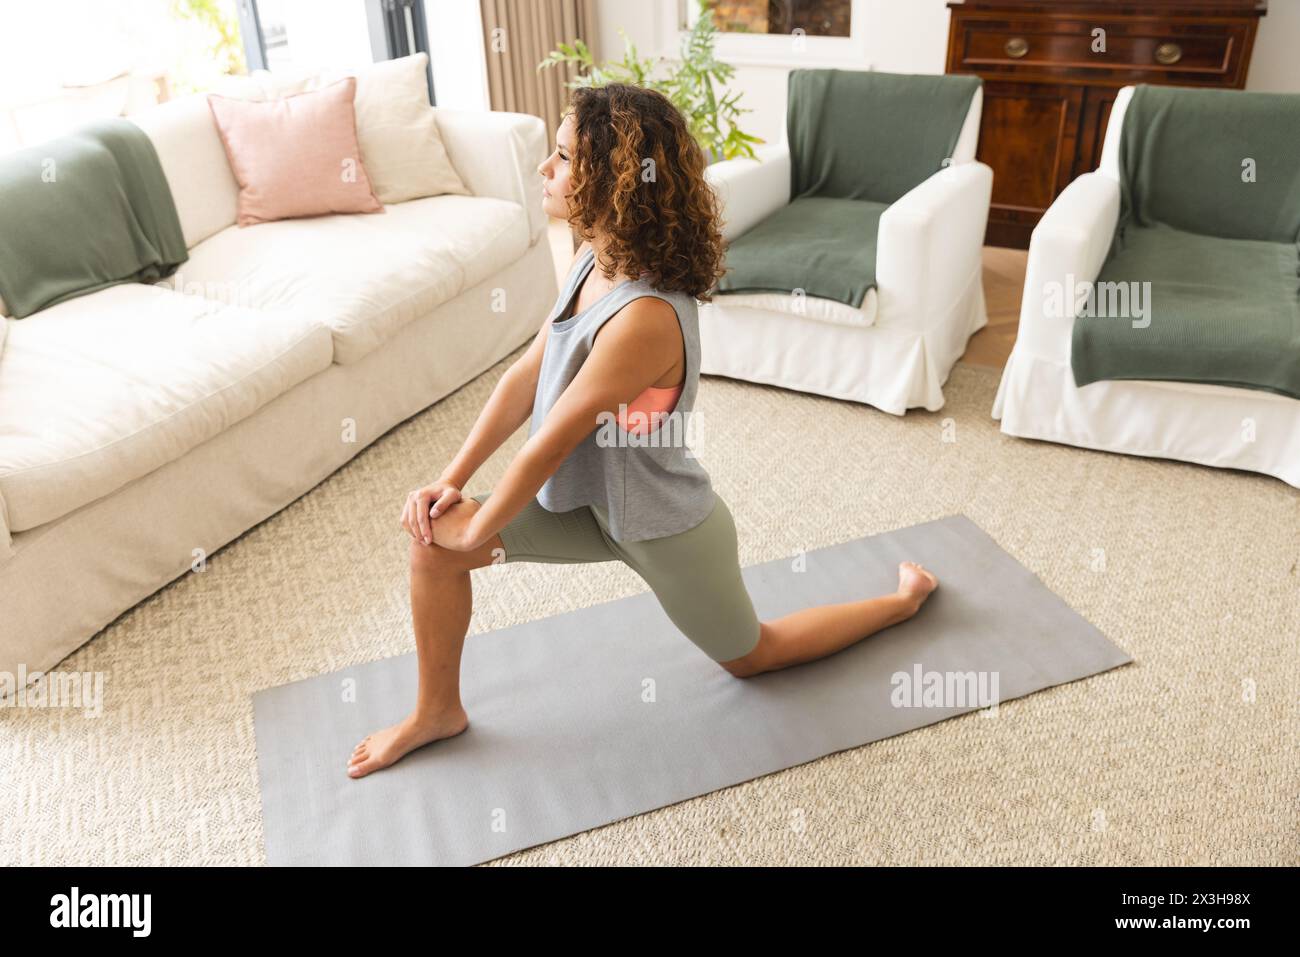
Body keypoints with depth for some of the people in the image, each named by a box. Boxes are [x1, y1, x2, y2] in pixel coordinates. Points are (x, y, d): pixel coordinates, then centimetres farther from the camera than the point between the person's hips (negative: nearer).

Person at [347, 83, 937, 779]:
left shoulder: (645, 318, -37)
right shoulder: (593, 261, -9)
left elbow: (548, 446, -29)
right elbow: (526, 377, -3)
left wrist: (477, 532, -15)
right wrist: (449, 482, -5)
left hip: (662, 526, -7)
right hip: (591, 500, 7)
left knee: (751, 655, 19)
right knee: (432, 537, -2)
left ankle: (905, 598, 41)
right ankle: (438, 711, 19)